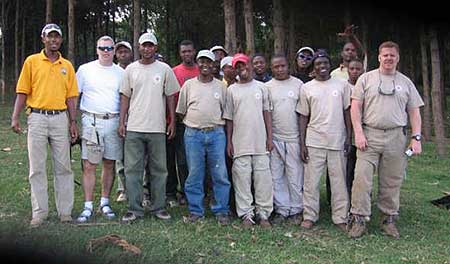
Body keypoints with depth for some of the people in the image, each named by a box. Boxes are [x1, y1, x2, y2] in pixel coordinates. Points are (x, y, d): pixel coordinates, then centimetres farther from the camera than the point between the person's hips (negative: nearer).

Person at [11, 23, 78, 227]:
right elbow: (22, 92, 2)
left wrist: (73, 122, 2)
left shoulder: (67, 66, 10)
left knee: (63, 166, 4)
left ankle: (65, 210, 13)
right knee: (37, 168, 2)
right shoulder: (32, 61, 4)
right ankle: (39, 212, 10)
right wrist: (15, 118, -7)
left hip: (60, 118, 2)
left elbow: (71, 96, 9)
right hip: (37, 118, -1)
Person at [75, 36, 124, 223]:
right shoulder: (85, 69, 5)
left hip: (113, 122, 2)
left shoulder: (120, 73, 11)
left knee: (109, 164, 7)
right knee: (89, 166, -3)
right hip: (91, 121, -2)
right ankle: (88, 207, 3)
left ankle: (105, 203, 19)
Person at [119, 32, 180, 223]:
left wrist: (172, 122, 2)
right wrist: (121, 122, 3)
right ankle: (134, 209, 9)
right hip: (134, 128, 1)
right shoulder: (131, 69, 8)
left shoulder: (164, 69, 5)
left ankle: (159, 208, 17)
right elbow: (125, 97, 9)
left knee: (159, 169, 6)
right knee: (132, 169, 1)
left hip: (157, 128, 0)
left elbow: (170, 96, 7)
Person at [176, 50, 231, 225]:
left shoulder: (221, 86, 10)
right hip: (193, 134, 0)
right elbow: (182, 111, 13)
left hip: (216, 133, 0)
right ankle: (196, 211, 15)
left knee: (220, 174, -1)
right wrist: (192, 125, 7)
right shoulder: (188, 85, 9)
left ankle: (221, 211, 11)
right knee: (194, 175, 4)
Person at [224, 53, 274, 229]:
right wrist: (229, 141, 2)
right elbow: (229, 118, 7)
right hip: (240, 143, 0)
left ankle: (263, 214, 10)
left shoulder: (261, 87, 9)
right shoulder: (231, 90, 7)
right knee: (242, 178, 0)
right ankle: (246, 214, 9)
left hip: (260, 142, 1)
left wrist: (269, 137, 3)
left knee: (263, 178, 1)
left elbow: (266, 113, 9)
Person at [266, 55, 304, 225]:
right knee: (276, 176, 5)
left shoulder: (298, 84, 4)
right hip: (274, 138, 1)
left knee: (295, 175, 2)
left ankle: (296, 210, 15)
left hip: (294, 137, -1)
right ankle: (281, 209, 16)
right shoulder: (267, 87, 6)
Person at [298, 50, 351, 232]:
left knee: (339, 180, 4)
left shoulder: (342, 85, 7)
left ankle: (340, 218, 12)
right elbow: (303, 117, 6)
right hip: (314, 142, 0)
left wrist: (349, 136, 2)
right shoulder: (307, 88, 6)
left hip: (337, 141, 0)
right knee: (311, 180, 2)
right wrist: (302, 144, 1)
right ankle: (309, 216, 12)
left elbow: (347, 111, 10)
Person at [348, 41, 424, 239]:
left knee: (392, 182, 8)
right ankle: (359, 219, 1)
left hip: (396, 137, 2)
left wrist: (416, 138, 1)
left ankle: (389, 219, 20)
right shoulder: (366, 78, 6)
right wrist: (358, 133, -9)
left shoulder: (406, 82, 12)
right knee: (362, 178, -7)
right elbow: (356, 106, 1)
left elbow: (414, 112, 11)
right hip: (369, 135, -2)